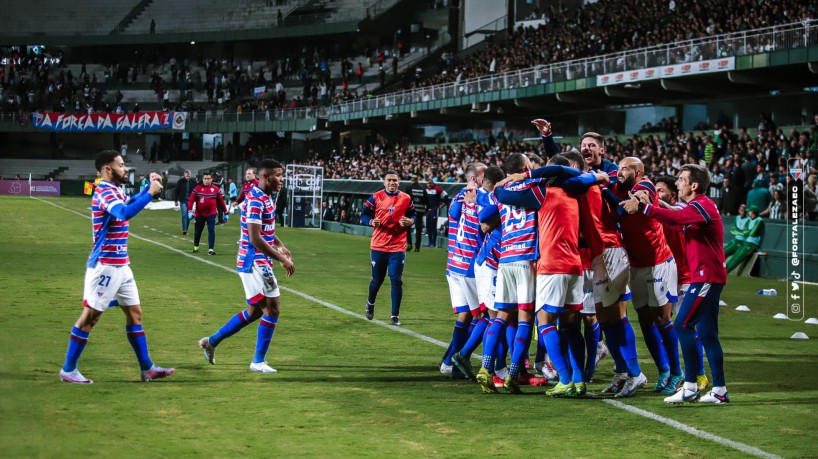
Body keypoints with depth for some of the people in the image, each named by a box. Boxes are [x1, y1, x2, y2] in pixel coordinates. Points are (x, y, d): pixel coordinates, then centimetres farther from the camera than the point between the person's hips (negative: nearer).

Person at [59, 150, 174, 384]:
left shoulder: (115, 191, 13)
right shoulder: (104, 192, -17)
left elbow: (130, 203, 36)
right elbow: (125, 213, -36)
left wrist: (149, 187, 21)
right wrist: (151, 192, -30)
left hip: (120, 264, 10)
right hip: (105, 265, -10)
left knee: (134, 313, 10)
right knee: (91, 315, -5)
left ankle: (147, 368, 14)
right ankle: (68, 369, 2)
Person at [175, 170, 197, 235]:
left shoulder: (193, 181, -1)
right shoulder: (180, 181, -5)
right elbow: (177, 191, 1)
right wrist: (176, 200, 1)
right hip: (183, 201, -2)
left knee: (188, 216, 6)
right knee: (184, 214, -13)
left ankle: (186, 230, 16)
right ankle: (184, 230, -15)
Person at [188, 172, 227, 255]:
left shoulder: (215, 189, 1)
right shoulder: (197, 188, -3)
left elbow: (220, 201, 8)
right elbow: (191, 199, -10)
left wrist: (225, 211, 11)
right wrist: (190, 210, -23)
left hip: (211, 214, 0)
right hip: (199, 214, 0)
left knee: (211, 230, -12)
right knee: (197, 231, 12)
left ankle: (211, 249, -12)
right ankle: (195, 247, 34)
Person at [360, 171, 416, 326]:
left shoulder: (406, 199, 2)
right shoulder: (376, 197, -2)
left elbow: (413, 215, 13)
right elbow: (363, 215, 2)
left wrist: (410, 221, -10)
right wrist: (371, 222, -19)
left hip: (398, 247, 0)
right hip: (378, 246, 0)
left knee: (396, 281, -6)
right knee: (377, 279, 11)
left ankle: (395, 315, 3)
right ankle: (370, 304, 41)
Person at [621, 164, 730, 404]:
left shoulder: (703, 206, -14)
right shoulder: (697, 206, 19)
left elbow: (674, 218, -26)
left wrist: (641, 207, -25)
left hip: (706, 276, -10)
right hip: (708, 276, 10)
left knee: (683, 326, -10)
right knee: (707, 334, 10)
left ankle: (690, 387, -8)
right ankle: (719, 390, 11)